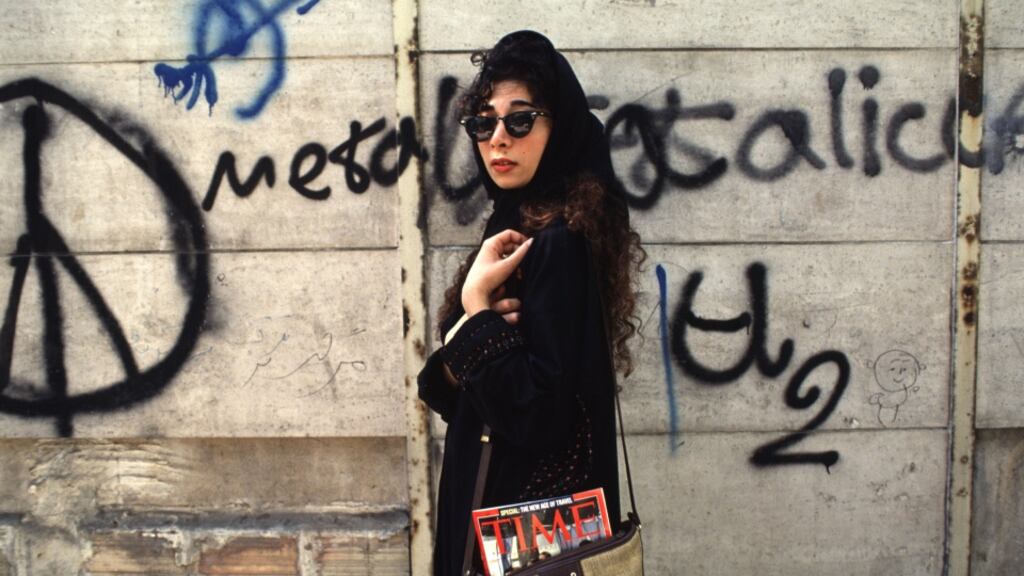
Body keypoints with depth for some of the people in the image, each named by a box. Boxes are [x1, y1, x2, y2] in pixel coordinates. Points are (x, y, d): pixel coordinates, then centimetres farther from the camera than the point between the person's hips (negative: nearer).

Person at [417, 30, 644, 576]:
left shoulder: (560, 244, -20)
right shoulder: (514, 228, 5)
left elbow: (535, 412, -26)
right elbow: (448, 390, 7)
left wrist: (476, 309, -20)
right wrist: (461, 348, -14)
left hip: (536, 508, -8)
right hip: (484, 489, 8)